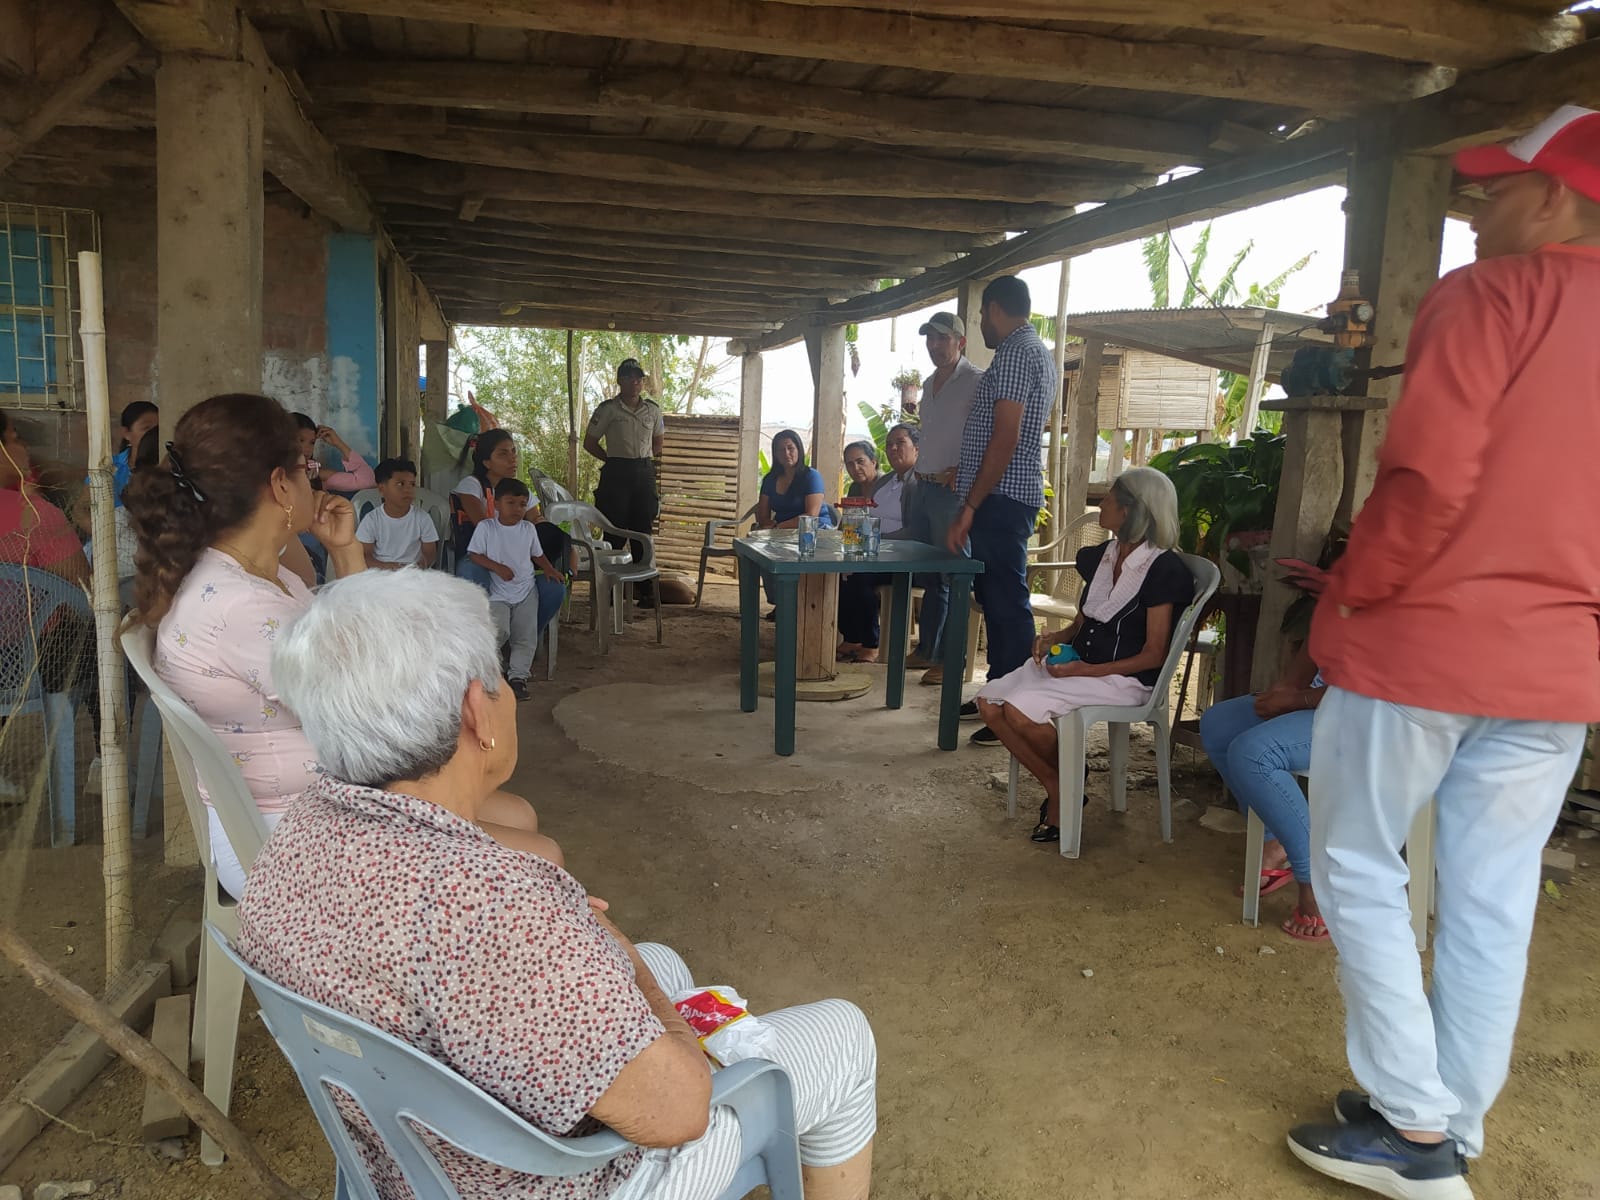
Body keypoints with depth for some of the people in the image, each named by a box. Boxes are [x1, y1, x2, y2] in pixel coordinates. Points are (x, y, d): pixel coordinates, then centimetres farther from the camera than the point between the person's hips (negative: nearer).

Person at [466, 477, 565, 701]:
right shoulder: (485, 527, -3)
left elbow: (537, 555, 18)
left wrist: (550, 569, 0)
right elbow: (474, 554, -4)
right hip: (498, 594, -4)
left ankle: (518, 676, 8)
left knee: (526, 637, -2)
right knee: (499, 630, -25)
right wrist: (498, 567, -18)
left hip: (526, 592, 4)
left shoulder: (528, 529, 8)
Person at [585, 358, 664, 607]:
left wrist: (645, 460, 11)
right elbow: (590, 442, 3)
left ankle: (645, 589, 10)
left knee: (643, 532, 5)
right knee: (615, 531, -1)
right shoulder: (608, 409, -2)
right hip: (616, 474, -3)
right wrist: (613, 460, 3)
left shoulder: (652, 409, 8)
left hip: (644, 473, 3)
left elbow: (658, 442, 22)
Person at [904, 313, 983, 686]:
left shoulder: (976, 382, -7)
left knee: (954, 577, -5)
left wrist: (960, 470, -20)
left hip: (953, 491, -9)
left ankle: (949, 659, -1)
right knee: (928, 575, 14)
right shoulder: (930, 384, 19)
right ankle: (926, 649, 23)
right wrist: (920, 475, 15)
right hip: (923, 487, 9)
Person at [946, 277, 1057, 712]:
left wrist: (969, 508, -20)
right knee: (995, 595, 16)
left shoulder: (1015, 352, -13)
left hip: (1000, 496, -11)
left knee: (1006, 602, -8)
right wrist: (965, 473, 26)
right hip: (1011, 495, 11)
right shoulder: (1039, 353, 20)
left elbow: (1005, 439, -20)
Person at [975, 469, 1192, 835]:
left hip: (1123, 678, -8)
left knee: (1020, 709, -27)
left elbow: (1153, 655, -13)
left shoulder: (1162, 569, -12)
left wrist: (1087, 671, -20)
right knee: (990, 702, -11)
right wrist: (1052, 638, -2)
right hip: (1075, 664, 8)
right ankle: (1056, 788, -1)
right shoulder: (1101, 556, 11)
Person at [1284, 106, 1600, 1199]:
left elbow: (1429, 482, -19)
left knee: (1360, 872, 7)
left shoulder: (1488, 295, -9)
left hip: (1422, 644, -6)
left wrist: (1349, 595, -8)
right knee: (1493, 903, 12)